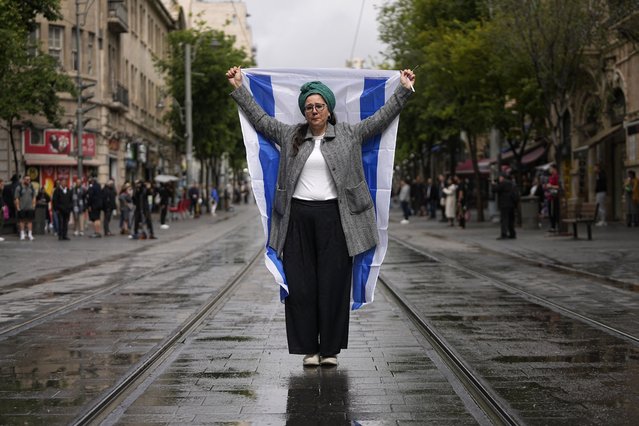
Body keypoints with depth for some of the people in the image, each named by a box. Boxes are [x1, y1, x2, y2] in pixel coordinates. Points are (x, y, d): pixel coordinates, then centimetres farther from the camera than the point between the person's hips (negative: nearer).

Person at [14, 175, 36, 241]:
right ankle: (22, 234, 7)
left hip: (30, 208, 2)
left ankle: (30, 234, 5)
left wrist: (33, 205, 2)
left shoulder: (32, 188, 9)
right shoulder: (19, 188, -1)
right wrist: (18, 207, -7)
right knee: (22, 220, 1)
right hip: (21, 208, -2)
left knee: (30, 220, 1)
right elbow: (16, 198, -2)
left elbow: (34, 197, 11)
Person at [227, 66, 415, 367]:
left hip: (333, 216, -1)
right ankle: (308, 348, 6)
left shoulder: (349, 135, 8)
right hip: (298, 216, 1)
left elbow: (381, 118, 9)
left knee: (334, 283, 0)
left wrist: (404, 90, 4)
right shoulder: (289, 136, 12)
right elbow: (259, 118, 15)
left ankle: (330, 348, 8)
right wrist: (238, 87, 13)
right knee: (301, 284, 0)